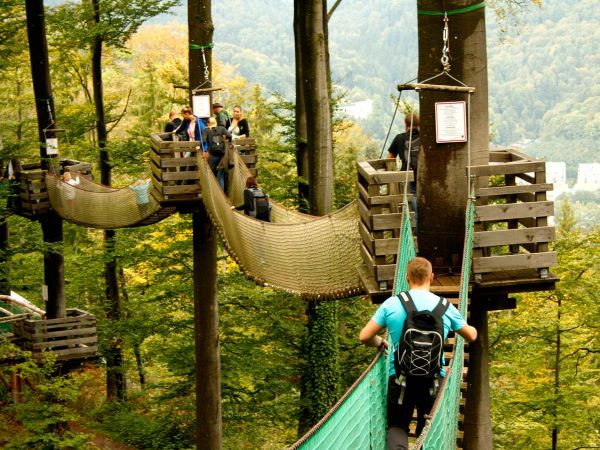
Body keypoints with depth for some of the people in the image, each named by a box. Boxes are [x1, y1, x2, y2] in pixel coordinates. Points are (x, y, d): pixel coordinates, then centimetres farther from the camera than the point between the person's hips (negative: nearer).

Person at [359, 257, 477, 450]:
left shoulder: (391, 304, -3)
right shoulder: (445, 306, 1)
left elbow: (364, 337, -2)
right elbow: (471, 336, 15)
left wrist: (380, 342, 21)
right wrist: (472, 329, 40)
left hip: (400, 377, -1)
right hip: (433, 378, 1)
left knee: (397, 426, 12)